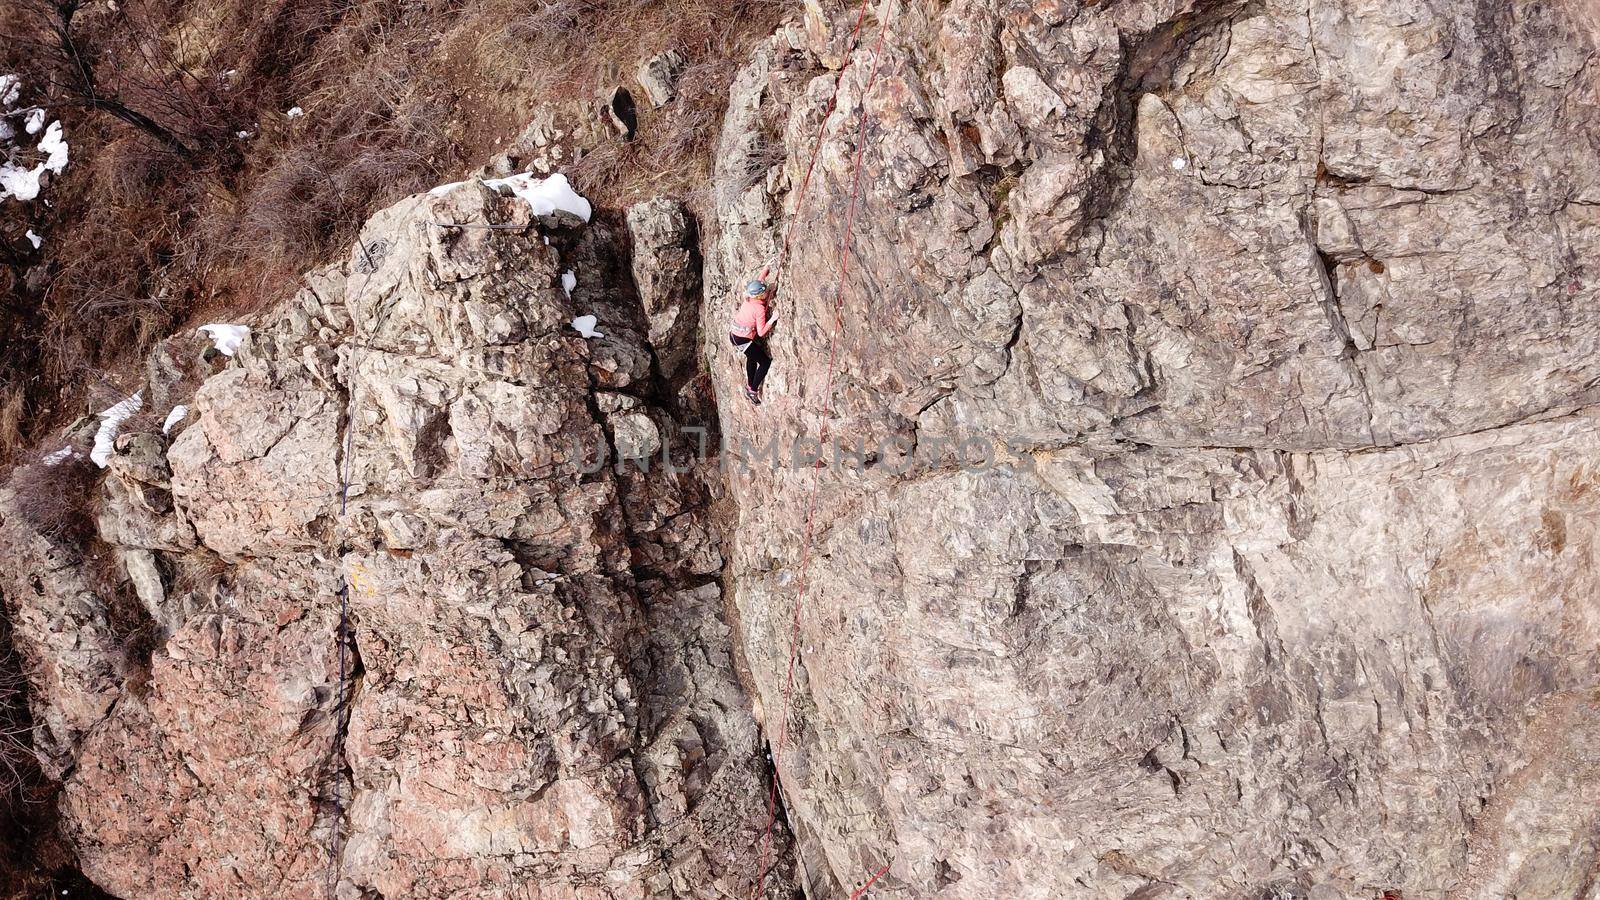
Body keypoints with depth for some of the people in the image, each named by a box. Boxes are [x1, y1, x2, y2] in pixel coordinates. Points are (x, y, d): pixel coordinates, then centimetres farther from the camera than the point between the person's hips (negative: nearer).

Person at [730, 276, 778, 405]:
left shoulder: (748, 300, -3)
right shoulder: (759, 308, -23)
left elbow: (760, 279, 13)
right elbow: (761, 332, -23)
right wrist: (772, 320, -22)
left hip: (733, 335, 8)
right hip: (744, 340, -8)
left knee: (752, 357, 32)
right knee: (766, 362, 6)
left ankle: (749, 385, 43)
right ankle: (753, 390, 9)